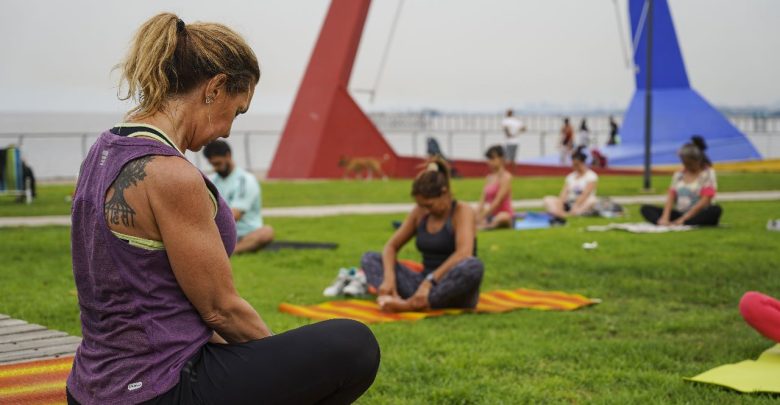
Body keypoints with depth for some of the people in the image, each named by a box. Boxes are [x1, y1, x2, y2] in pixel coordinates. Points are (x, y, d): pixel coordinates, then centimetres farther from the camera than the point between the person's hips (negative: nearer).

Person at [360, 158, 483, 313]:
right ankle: (392, 297, -33)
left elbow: (464, 253, -27)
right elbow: (391, 246, 7)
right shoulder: (419, 213, 6)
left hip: (454, 290, -5)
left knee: (473, 266, -39)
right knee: (369, 258, -2)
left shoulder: (462, 211, -10)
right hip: (427, 284, 5)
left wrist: (430, 280, -36)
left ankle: (411, 304, -35)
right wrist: (389, 278, -13)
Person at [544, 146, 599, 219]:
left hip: (583, 206, -5)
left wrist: (575, 208, -30)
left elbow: (585, 195, -17)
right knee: (548, 199, -13)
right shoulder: (570, 177, 13)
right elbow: (563, 194, -1)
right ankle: (559, 214, -46)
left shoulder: (591, 176, -2)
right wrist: (559, 208, -19)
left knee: (592, 200, -36)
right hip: (569, 204, 5)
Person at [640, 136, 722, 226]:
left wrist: (683, 219, -22)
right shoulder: (679, 174, 12)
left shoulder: (708, 174, -3)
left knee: (716, 210, -37)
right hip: (680, 214, 5)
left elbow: (705, 201, -14)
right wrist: (665, 218, -16)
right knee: (646, 208, -9)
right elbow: (671, 197, 3)